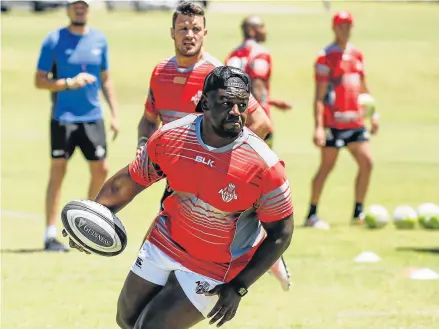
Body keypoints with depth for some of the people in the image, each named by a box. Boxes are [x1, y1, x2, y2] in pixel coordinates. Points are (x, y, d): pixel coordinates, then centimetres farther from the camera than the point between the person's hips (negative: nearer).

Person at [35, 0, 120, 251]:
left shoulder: (99, 40, 8)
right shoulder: (54, 40, -4)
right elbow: (40, 81, -5)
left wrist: (115, 114, 10)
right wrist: (69, 84, -19)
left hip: (93, 117, 4)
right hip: (63, 118, -4)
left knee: (101, 170, 3)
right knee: (58, 171, -4)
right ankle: (51, 236, -2)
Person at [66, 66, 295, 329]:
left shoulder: (264, 166, -27)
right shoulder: (169, 137, -15)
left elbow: (281, 233, -16)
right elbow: (130, 181, 2)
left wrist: (238, 288, -19)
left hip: (215, 269, -5)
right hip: (166, 243, 5)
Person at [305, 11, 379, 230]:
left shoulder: (356, 54, 12)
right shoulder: (326, 57, -9)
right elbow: (319, 95, -12)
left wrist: (373, 114, 19)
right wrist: (318, 127, -17)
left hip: (355, 121, 7)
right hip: (333, 122, -7)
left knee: (366, 163, 2)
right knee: (326, 166, -4)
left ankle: (358, 213, 13)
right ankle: (312, 215, 5)